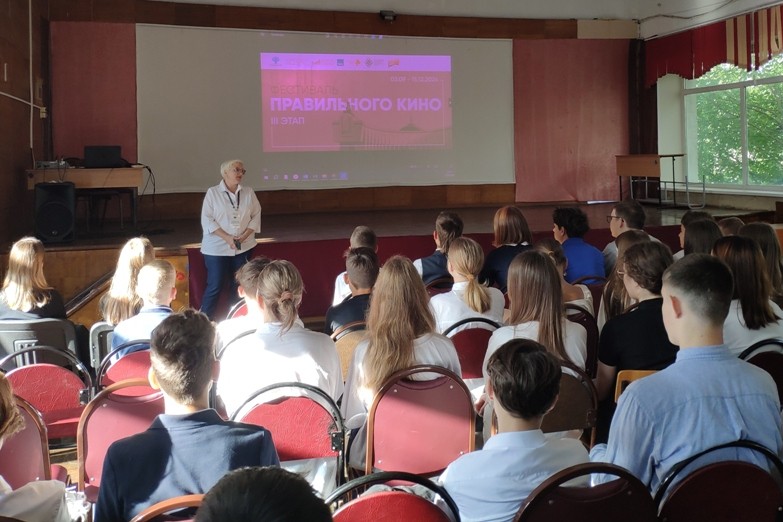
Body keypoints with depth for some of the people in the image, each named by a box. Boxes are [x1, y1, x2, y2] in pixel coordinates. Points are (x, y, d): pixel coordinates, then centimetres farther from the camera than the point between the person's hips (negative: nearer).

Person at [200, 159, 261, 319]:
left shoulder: (249, 192, 6)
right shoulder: (212, 192, -4)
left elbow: (256, 216, 6)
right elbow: (207, 219, -9)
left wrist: (245, 235, -10)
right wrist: (227, 237, -17)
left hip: (243, 247, 4)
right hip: (217, 248, -4)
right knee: (214, 286, -5)